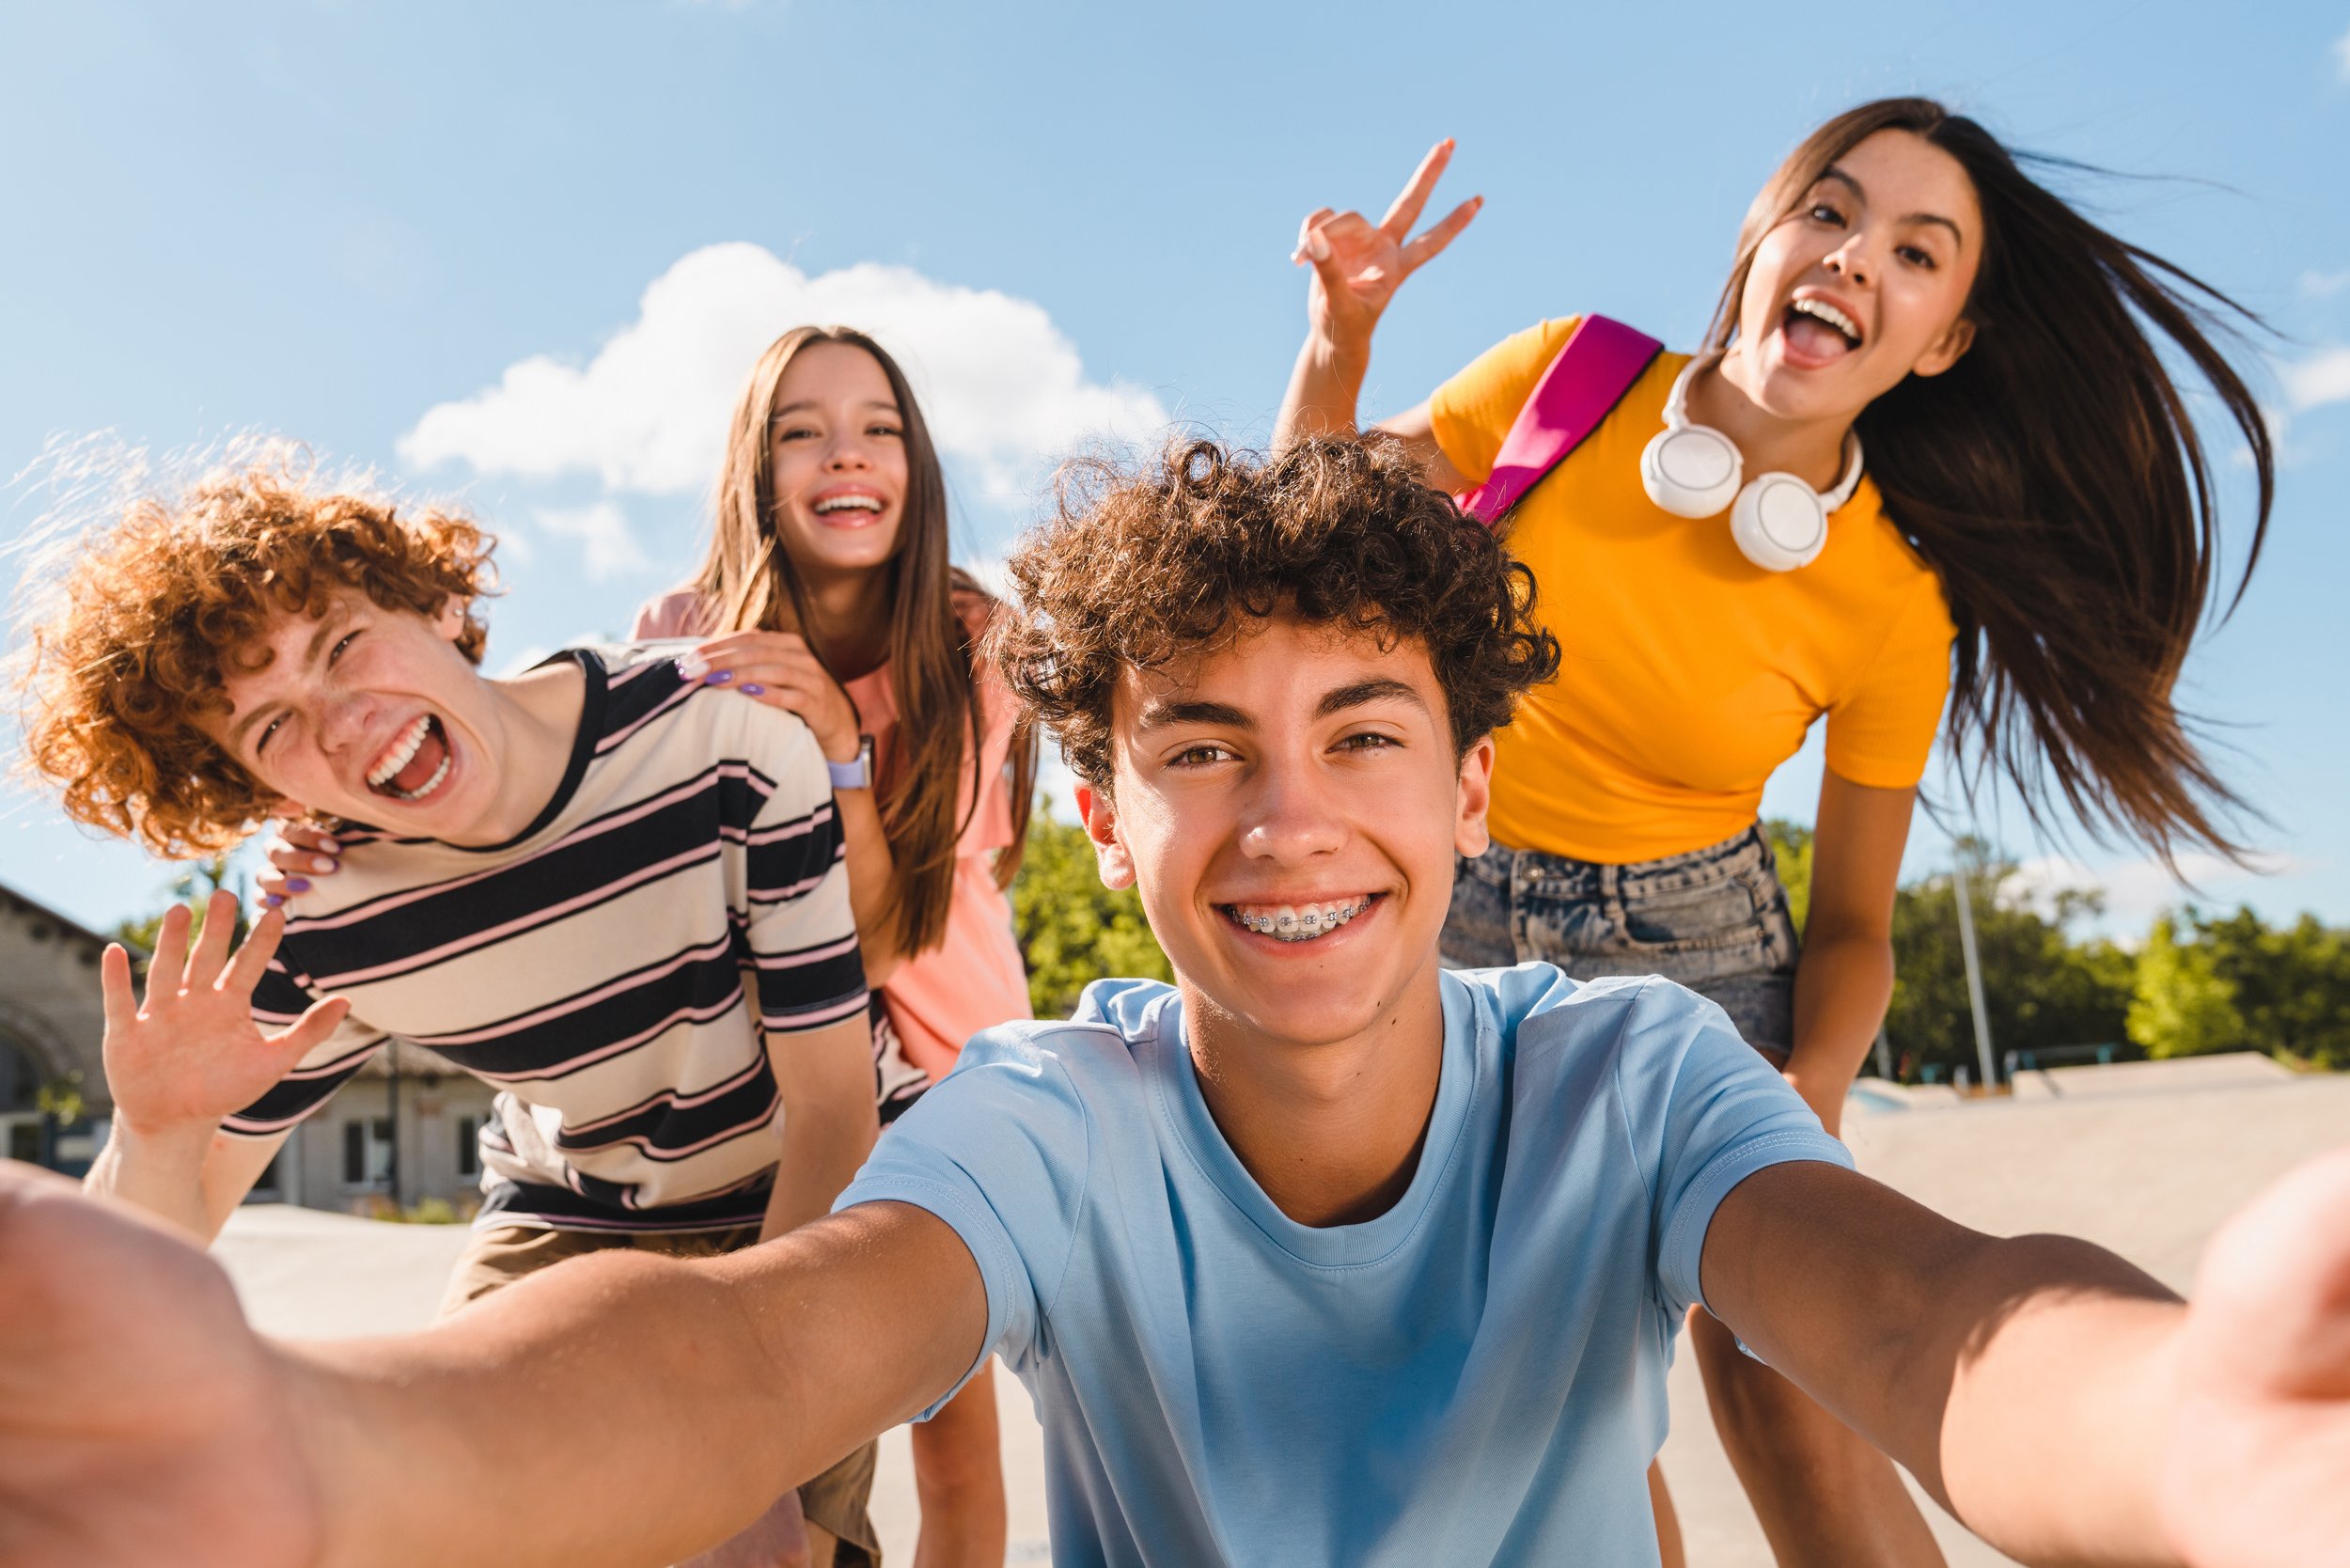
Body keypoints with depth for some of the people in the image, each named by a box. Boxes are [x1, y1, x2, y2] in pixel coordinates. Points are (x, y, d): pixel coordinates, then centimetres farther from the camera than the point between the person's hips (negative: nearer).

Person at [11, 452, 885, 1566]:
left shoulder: (731, 743, -27)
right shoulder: (324, 938, -18)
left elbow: (832, 1108, -20)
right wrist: (156, 1136, -31)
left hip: (803, 1221, -2)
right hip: (562, 1230, 2)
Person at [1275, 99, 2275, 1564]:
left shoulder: (1900, 607, -11)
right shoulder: (1570, 375, -11)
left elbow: (1853, 923, -1)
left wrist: (1813, 1084, -20)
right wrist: (1335, 345, -18)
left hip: (1690, 946, 0)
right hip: (1452, 914, 0)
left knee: (1788, 1400, -10)